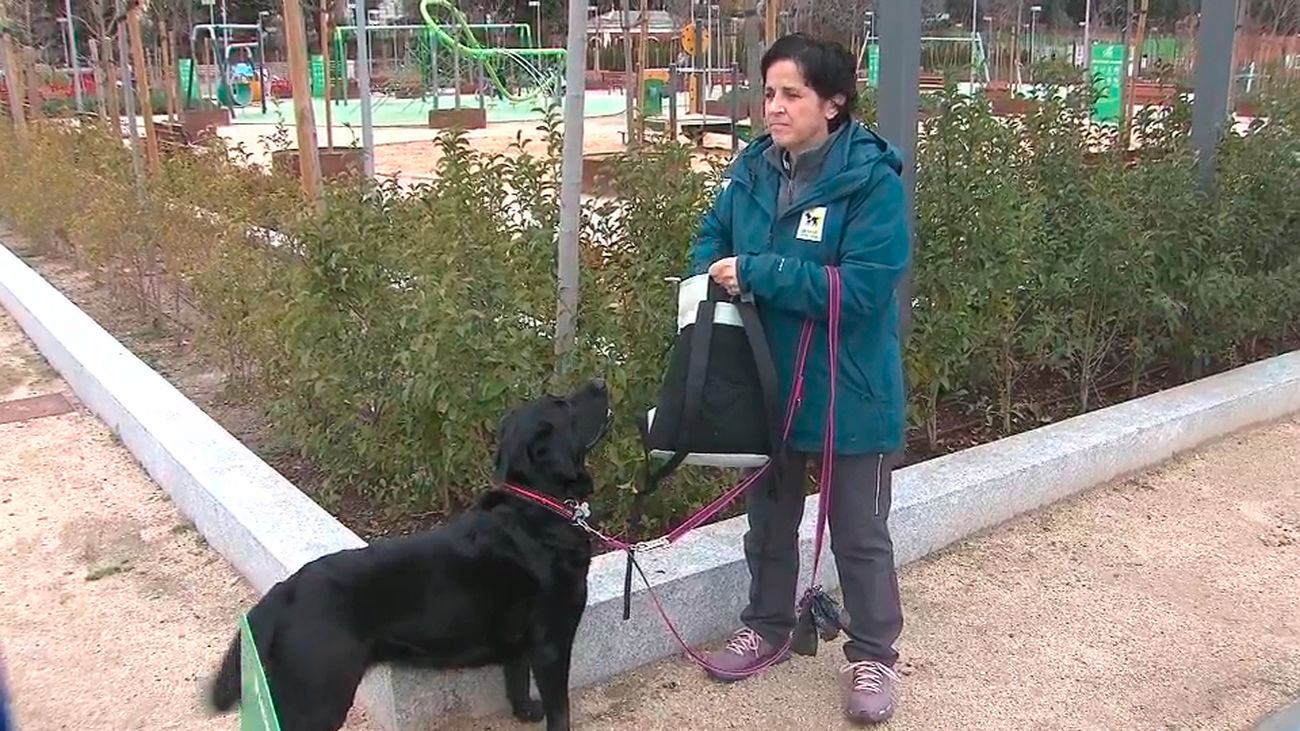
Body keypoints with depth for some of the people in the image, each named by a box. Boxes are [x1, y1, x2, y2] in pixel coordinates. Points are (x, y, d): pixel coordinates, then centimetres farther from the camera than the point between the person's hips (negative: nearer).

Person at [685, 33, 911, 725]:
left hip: (848, 391, -5)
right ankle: (766, 628, 42)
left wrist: (757, 273, -26)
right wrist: (714, 272, -8)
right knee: (769, 516, 21)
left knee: (859, 532, 9)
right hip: (766, 381, 6)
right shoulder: (751, 168, 0)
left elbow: (863, 287, -26)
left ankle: (872, 656, 28)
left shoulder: (872, 179, -19)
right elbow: (712, 236, 15)